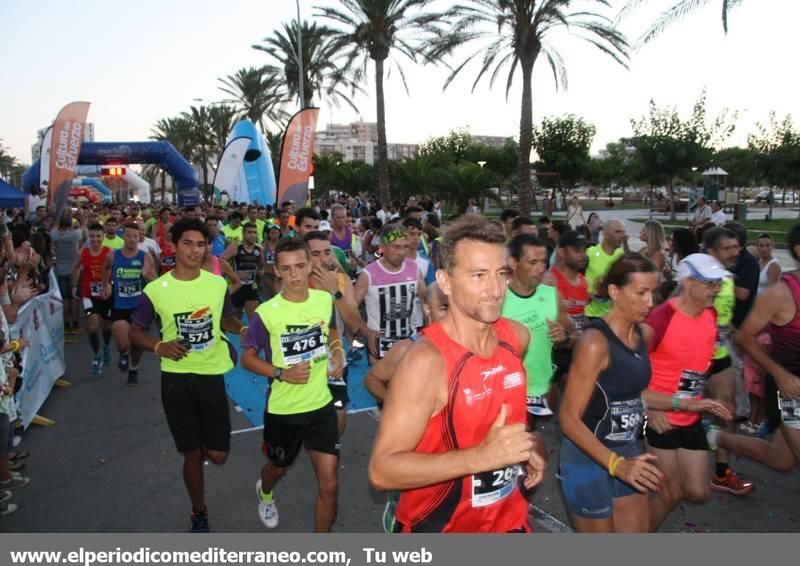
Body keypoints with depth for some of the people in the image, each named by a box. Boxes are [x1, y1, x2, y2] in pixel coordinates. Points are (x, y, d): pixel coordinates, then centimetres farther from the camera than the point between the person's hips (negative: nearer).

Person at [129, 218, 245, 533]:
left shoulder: (218, 284, -3)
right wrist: (159, 347, -18)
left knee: (218, 455, 3)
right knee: (192, 453, 10)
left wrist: (246, 330, -7)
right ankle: (199, 514, 35)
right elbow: (135, 333, 2)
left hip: (212, 374, 2)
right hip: (176, 378, -1)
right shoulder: (156, 290, -9)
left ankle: (201, 447, 42)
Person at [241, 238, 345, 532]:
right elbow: (247, 358, -6)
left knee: (329, 485, -1)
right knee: (278, 467, 25)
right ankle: (264, 493, 63)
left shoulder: (325, 300, -6)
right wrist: (282, 374, -21)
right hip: (282, 410, -2)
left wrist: (338, 352, -4)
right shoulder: (266, 312, -16)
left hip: (321, 406, 2)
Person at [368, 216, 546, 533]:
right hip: (438, 526, -5)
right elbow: (381, 471, -29)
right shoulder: (427, 359, -27)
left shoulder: (517, 337, -7)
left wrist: (528, 442, -2)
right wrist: (481, 456, -35)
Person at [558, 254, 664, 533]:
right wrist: (615, 464, -30)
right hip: (588, 458, -7)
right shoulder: (596, 342, -23)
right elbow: (569, 418, -23)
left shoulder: (640, 333, 0)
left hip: (628, 450, 7)